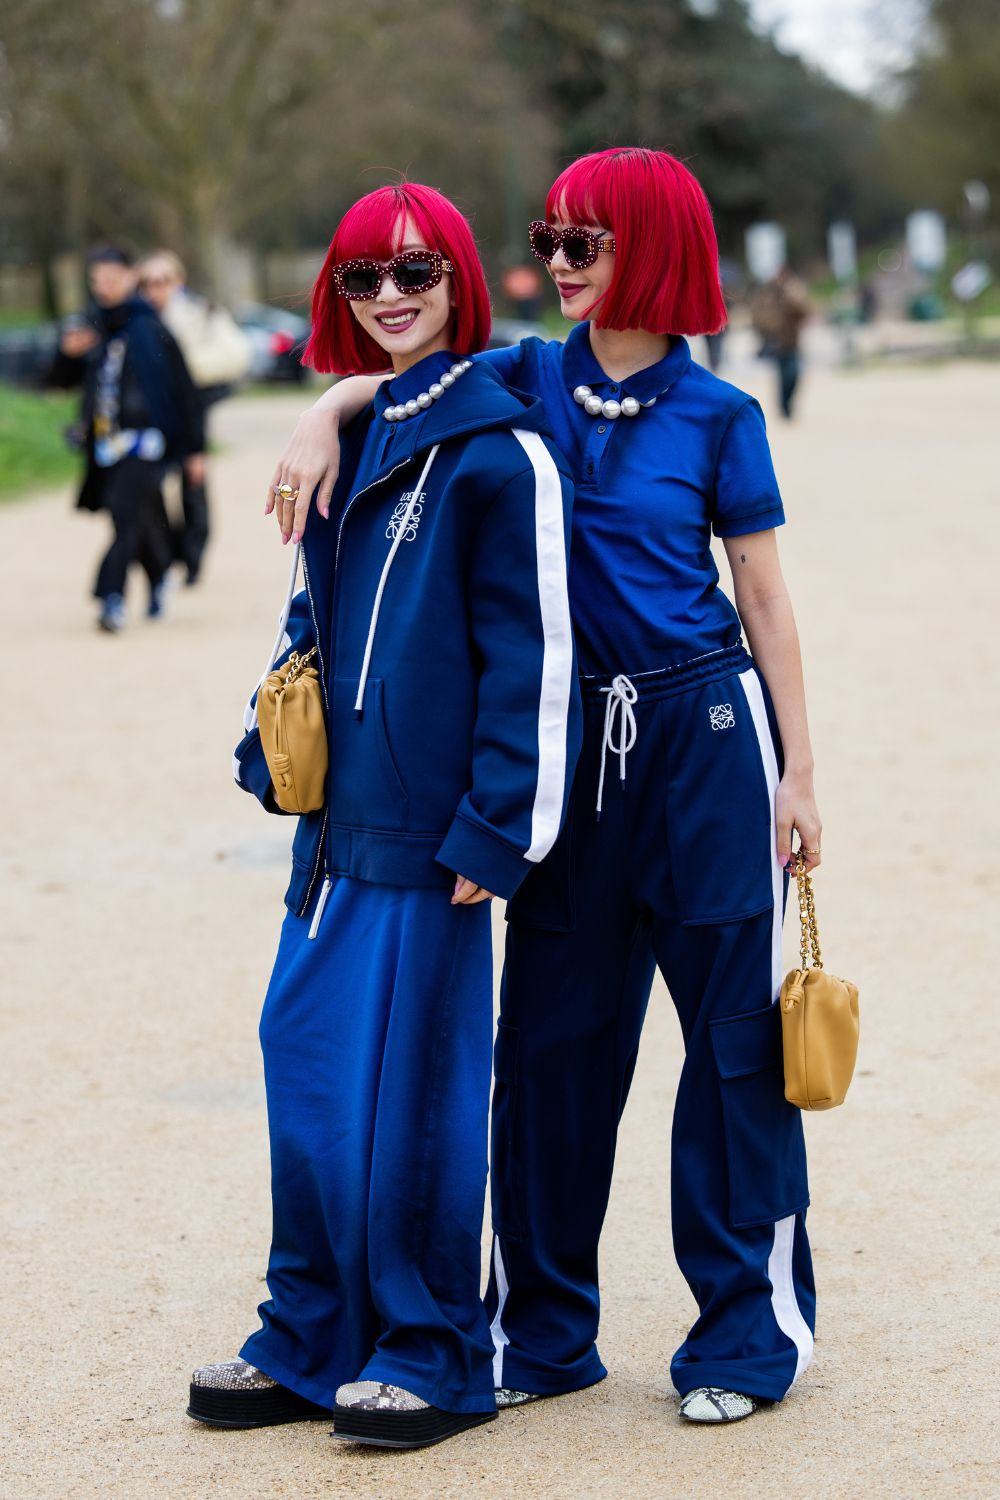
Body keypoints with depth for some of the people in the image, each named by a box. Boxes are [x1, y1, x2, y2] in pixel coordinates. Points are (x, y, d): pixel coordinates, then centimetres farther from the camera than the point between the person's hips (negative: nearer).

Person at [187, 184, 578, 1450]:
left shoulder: (498, 450, -10)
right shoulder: (348, 435, 15)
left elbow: (533, 655, -13)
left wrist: (494, 833, -16)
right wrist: (276, 752, 14)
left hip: (427, 827, -8)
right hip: (336, 820, 8)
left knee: (405, 1089, -2)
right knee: (306, 1073, 10)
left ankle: (432, 1356, 12)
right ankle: (313, 1340, 21)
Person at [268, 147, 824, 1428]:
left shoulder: (716, 414, -3)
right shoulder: (529, 382, 5)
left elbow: (764, 596, -1)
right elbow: (387, 379, 13)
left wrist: (797, 771, -2)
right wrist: (320, 420, -10)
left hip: (706, 726, -3)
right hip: (573, 736, 3)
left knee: (733, 1027, 1)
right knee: (555, 1028, 7)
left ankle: (750, 1331, 13)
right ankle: (541, 1330, 20)